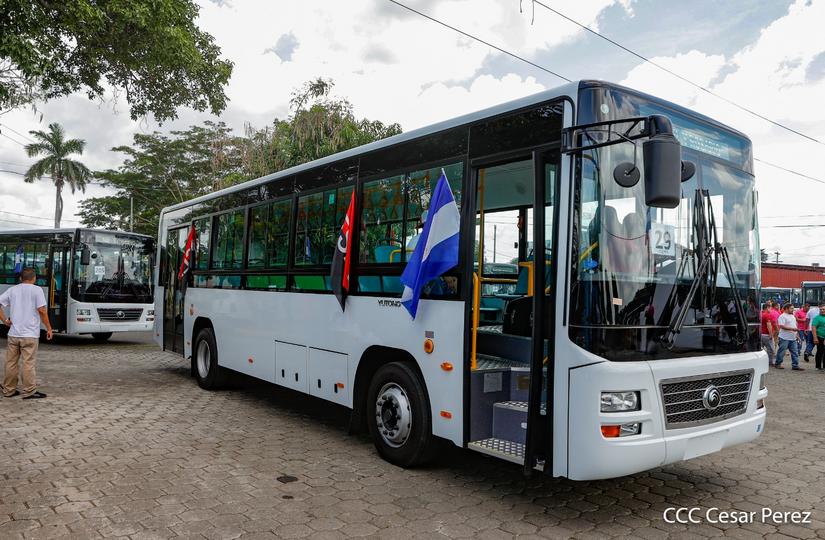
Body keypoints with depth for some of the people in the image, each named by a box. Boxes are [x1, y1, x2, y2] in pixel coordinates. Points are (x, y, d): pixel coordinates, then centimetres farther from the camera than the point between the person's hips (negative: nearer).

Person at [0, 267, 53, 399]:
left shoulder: (12, 290, 8)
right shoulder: (36, 290, -6)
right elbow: (42, 310, -12)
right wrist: (48, 328, -5)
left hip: (13, 334, 5)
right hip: (30, 334, -5)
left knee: (11, 363, 13)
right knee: (28, 363, -1)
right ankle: (29, 391, 2)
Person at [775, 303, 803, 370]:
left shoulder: (793, 316, 17)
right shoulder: (782, 316, -12)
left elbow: (794, 325, 25)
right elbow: (782, 326, -21)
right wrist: (792, 329, -25)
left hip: (793, 338, 8)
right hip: (784, 338, -8)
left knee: (795, 352, 6)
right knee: (781, 351, 0)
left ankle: (795, 366, 9)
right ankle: (777, 364, 11)